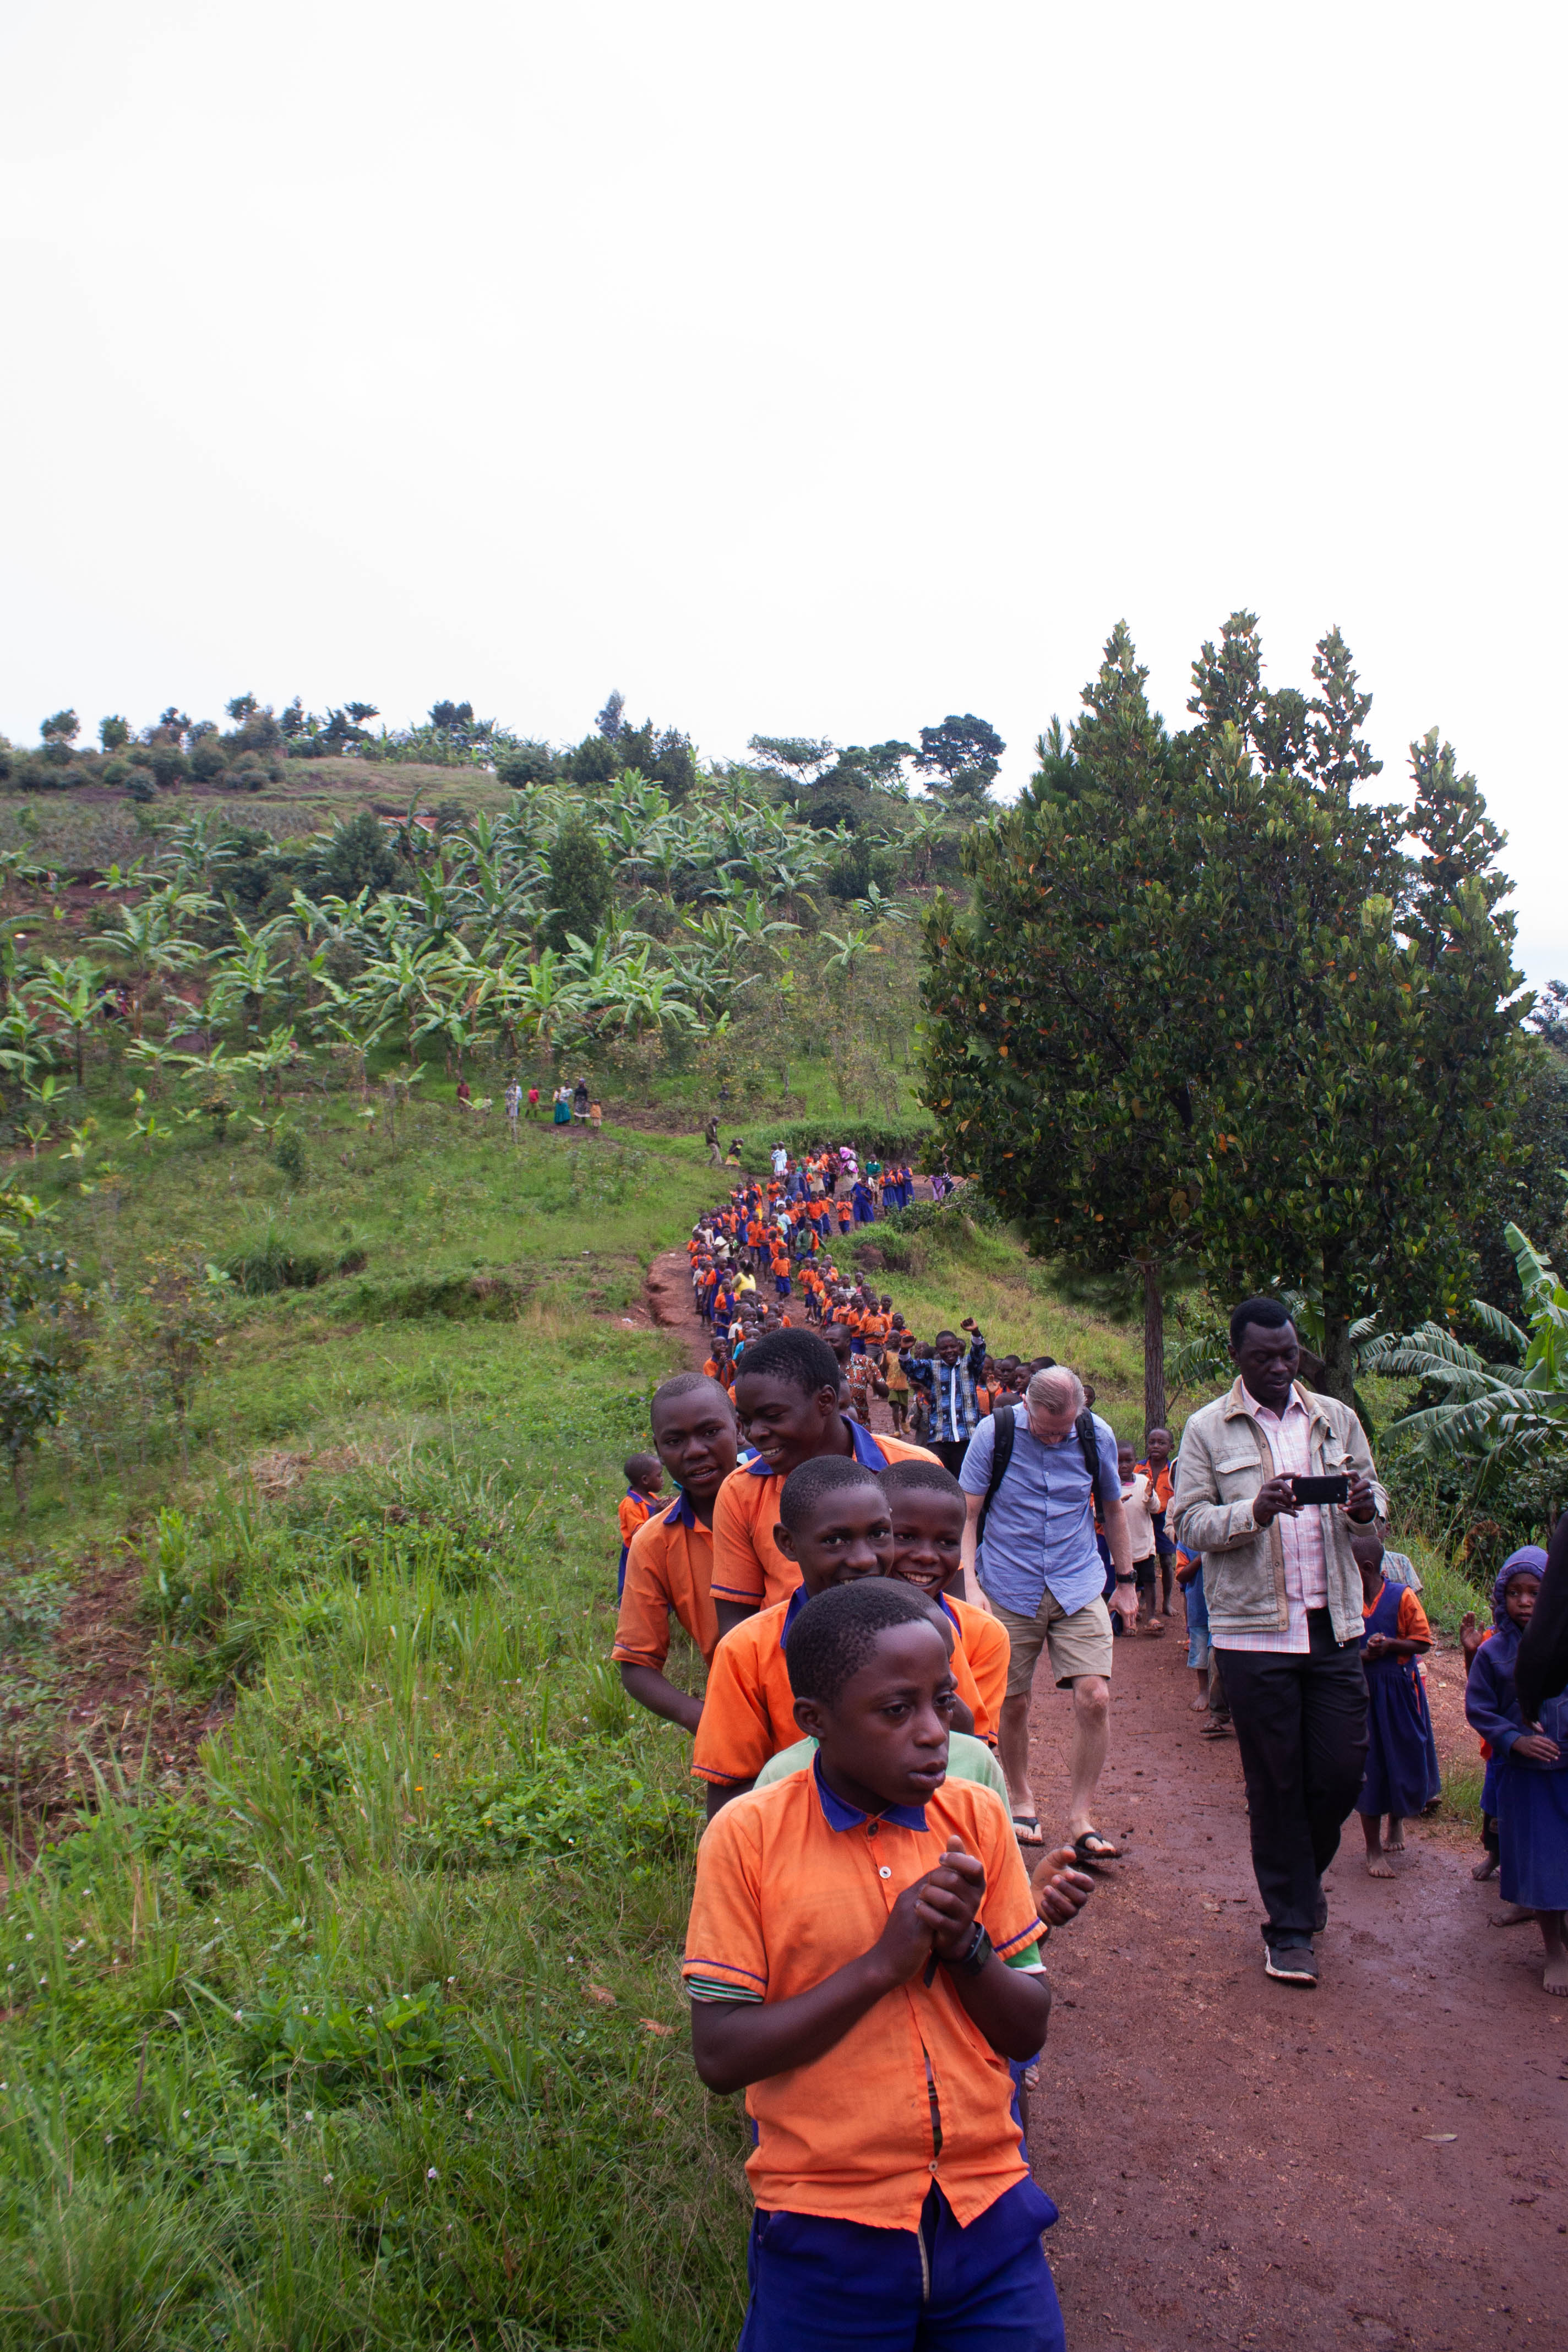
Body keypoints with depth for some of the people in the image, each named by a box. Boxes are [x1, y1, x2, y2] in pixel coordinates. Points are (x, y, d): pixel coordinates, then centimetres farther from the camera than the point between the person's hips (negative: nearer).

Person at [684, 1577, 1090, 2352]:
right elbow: (720, 2056, -14)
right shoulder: (748, 1836, -13)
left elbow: (1029, 2029, 2)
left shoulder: (977, 1817, -2)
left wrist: (965, 1945, -17)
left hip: (988, 2210, 3)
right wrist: (880, 1964, -21)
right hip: (828, 2234, -3)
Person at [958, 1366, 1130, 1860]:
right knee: (1013, 1703, 6)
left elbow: (1112, 1508, 13)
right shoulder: (994, 1433, -10)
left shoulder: (1097, 1436, -3)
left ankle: (1079, 1820, 3)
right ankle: (1022, 1801, 30)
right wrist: (969, 1584, -15)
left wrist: (1126, 1580, 17)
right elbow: (967, 1514, -5)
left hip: (1079, 1587, 1)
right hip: (1009, 1590, -1)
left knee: (1095, 1697, -11)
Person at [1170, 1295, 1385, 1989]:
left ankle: (1304, 1877, 36)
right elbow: (1187, 1522, -4)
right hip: (1254, 1628, -3)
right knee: (1275, 1781, 5)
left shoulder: (1335, 1418, 9)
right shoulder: (1207, 1429, 0)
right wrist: (1255, 1511, -22)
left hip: (1334, 1625, 3)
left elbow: (1374, 1495, 14)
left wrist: (1366, 1505, -10)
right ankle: (1288, 1926, 20)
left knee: (1344, 1769, 6)